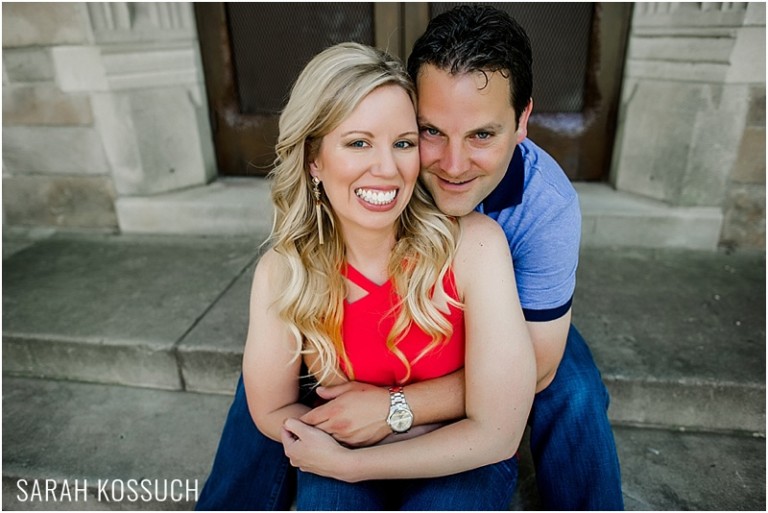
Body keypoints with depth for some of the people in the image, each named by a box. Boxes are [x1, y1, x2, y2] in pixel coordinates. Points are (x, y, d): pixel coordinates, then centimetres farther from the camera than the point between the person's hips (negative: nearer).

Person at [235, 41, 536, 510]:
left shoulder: (474, 244, -23)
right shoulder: (283, 271, -17)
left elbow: (497, 432, -19)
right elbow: (271, 411, -5)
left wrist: (347, 463, -16)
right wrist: (400, 410, -14)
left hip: (461, 467, 0)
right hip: (339, 469, 1)